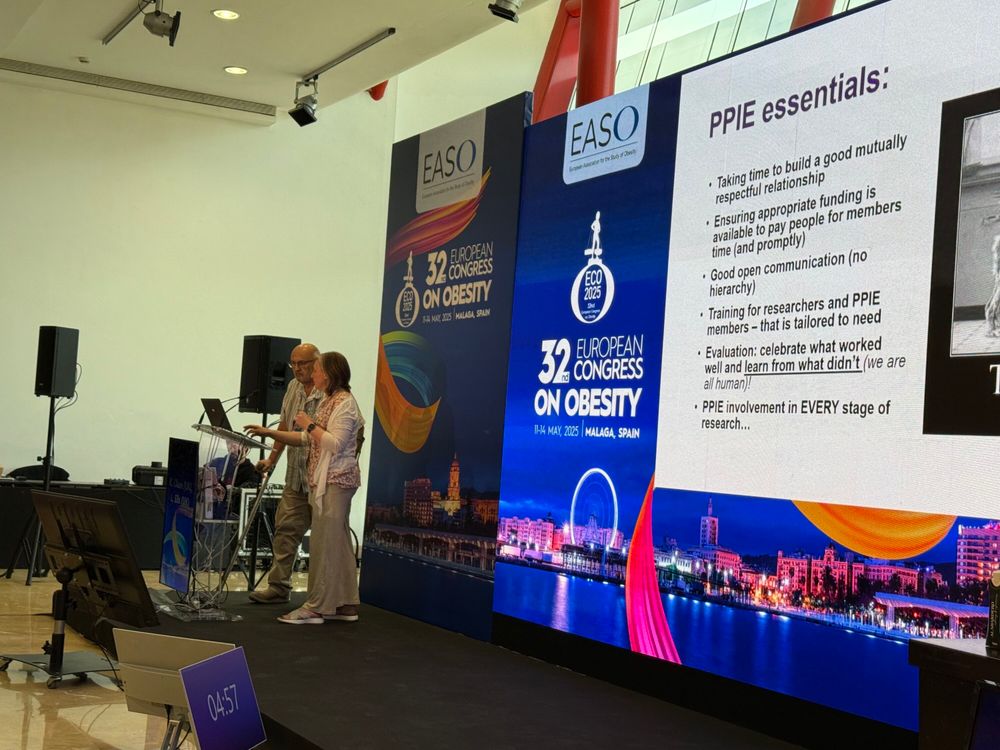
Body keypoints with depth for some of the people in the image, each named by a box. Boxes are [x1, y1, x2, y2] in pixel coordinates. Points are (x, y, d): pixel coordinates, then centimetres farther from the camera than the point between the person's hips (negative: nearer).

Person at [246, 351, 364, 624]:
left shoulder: (345, 402, -12)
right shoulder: (327, 402, 17)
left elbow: (335, 444, -20)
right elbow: (307, 440, 19)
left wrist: (310, 425, -10)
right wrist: (269, 432, 16)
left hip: (336, 481, -10)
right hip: (324, 481, 10)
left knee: (323, 543, -7)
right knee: (338, 543, 11)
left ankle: (316, 607, -4)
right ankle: (345, 604, 15)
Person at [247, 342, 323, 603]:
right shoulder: (293, 388, 14)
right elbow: (285, 425, 22)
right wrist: (272, 459, 21)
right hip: (295, 477, 8)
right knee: (286, 528, 6)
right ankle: (278, 586, 11)